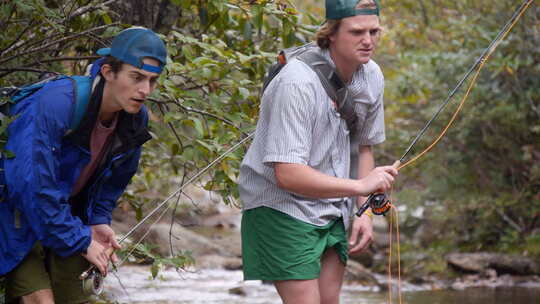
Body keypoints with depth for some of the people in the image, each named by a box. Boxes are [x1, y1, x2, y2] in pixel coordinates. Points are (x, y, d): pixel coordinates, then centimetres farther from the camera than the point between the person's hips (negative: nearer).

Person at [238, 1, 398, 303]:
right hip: (282, 207, -7)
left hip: (333, 208, 8)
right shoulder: (298, 83, -26)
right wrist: (360, 186, -32)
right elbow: (287, 175, -30)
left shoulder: (372, 76, -1)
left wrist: (365, 212, 5)